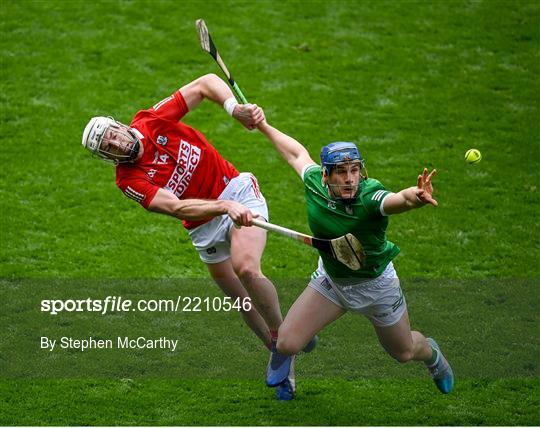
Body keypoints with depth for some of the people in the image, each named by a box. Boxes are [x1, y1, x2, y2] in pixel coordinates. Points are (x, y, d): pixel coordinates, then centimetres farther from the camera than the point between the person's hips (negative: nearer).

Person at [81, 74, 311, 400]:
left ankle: (282, 334, -6)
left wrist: (236, 109, -19)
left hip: (238, 191, -2)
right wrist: (225, 207, -40)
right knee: (239, 297, 7)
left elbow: (206, 83, -2)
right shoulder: (128, 181, -14)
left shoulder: (153, 121, -11)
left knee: (246, 268, -25)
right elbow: (177, 207, -27)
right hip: (205, 225, 2)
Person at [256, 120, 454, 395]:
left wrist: (416, 196, -81)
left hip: (375, 284, -3)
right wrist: (264, 126, 17)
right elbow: (298, 153, 2)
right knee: (287, 344, -8)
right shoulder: (314, 182, -20)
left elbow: (401, 198, -57)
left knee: (404, 353, 17)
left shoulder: (369, 196, -34)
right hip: (330, 279, 3)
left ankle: (430, 352, 57)